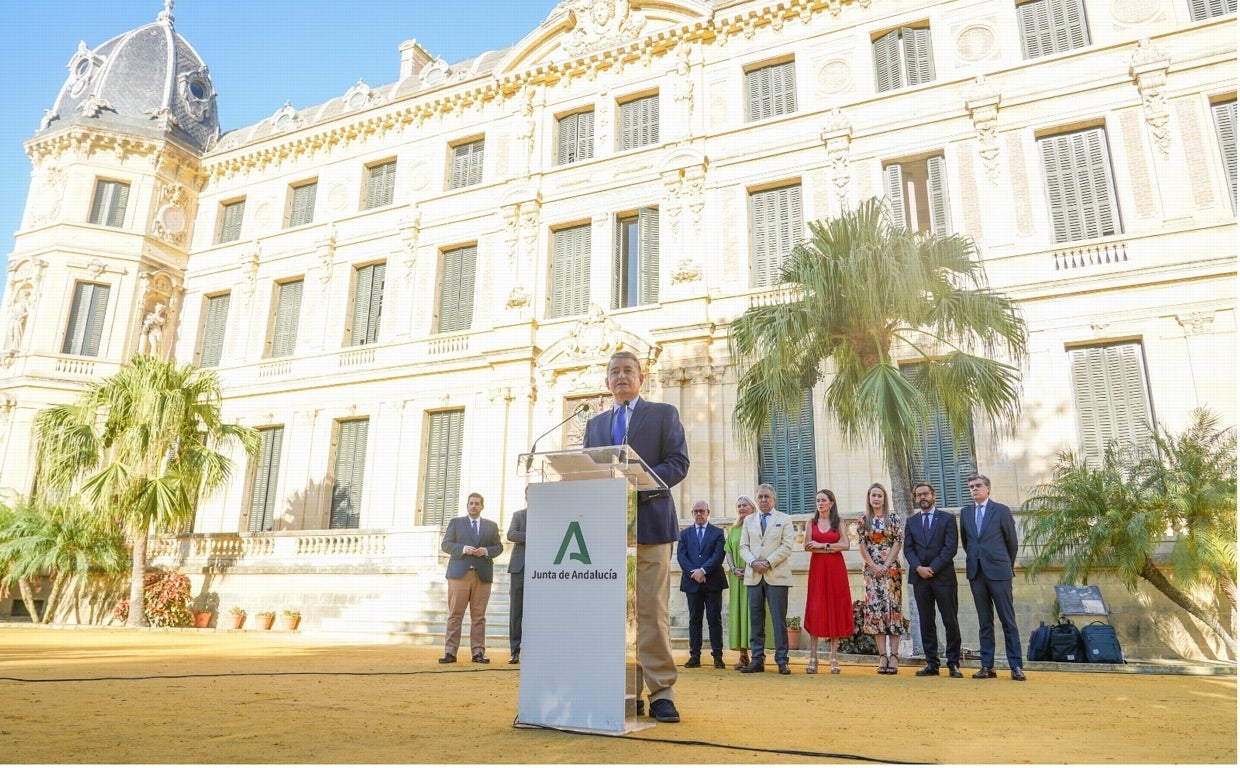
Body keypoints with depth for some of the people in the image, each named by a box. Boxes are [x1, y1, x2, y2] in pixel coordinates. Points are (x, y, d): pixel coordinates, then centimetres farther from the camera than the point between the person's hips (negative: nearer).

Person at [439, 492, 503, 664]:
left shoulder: (491, 525, 17)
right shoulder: (456, 522, 12)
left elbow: (499, 547, 12)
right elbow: (446, 545, 4)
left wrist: (486, 551, -9)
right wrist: (463, 549, -12)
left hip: (483, 574, 1)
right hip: (459, 573, -1)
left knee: (479, 616, 2)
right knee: (455, 614, -3)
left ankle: (478, 652, 5)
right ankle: (450, 652, 0)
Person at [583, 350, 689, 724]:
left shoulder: (664, 414, 8)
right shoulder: (595, 424, 21)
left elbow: (679, 462, -3)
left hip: (650, 520, -4)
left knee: (652, 610, -5)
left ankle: (661, 692, 1)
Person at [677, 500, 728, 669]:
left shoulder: (717, 532, 6)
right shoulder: (685, 533, 12)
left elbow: (718, 555, -6)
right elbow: (681, 556, 2)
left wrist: (703, 571, -16)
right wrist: (693, 573, -12)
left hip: (713, 582, -2)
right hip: (692, 582, 2)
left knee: (715, 619, 1)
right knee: (694, 620, 6)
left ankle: (717, 656, 6)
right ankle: (695, 656, 9)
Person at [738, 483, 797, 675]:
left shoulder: (784, 519, 7)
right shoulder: (749, 520, 16)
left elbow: (787, 546, -4)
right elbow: (744, 546, 10)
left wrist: (768, 563, -12)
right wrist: (753, 562, -9)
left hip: (777, 576, -3)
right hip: (754, 576, 3)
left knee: (779, 619, -3)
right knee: (756, 619, 4)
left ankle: (782, 661, 3)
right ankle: (757, 659, 9)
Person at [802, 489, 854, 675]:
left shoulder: (838, 522, 7)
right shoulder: (812, 522, 9)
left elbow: (846, 544, -6)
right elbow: (807, 546, -2)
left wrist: (822, 545, -9)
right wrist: (832, 548, -8)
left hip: (836, 569, 0)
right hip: (817, 568, 0)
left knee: (835, 610, 0)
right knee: (815, 611, -3)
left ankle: (834, 659, 6)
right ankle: (813, 659, -2)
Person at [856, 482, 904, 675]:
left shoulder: (893, 518, 2)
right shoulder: (863, 520, 7)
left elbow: (898, 542, -2)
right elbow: (862, 545, 4)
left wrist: (886, 565, -9)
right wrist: (873, 566, -6)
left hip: (890, 567, -2)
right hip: (871, 569, 2)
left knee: (891, 607, -5)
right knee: (874, 607, -2)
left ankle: (894, 656, -3)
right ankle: (883, 656, 1)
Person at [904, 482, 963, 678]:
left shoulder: (947, 518, 3)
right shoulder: (911, 522, 13)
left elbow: (951, 547, -6)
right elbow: (908, 549, 6)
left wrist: (933, 568, -13)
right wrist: (918, 567, -12)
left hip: (943, 576, -3)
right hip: (920, 577, 3)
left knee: (951, 622, 0)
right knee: (926, 623, 5)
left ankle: (953, 664, 7)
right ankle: (931, 664, 10)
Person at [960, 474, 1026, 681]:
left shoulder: (1001, 510, -1)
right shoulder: (965, 512, 10)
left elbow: (1012, 541, 4)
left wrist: (1008, 566, 10)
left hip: (998, 571, -4)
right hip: (976, 572, 4)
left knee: (1008, 619, -1)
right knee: (984, 621, 7)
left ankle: (1016, 666, 4)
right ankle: (987, 666, 10)